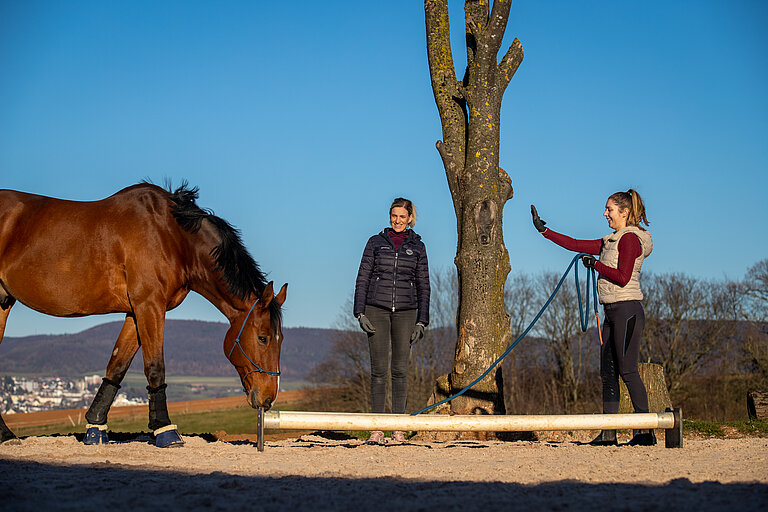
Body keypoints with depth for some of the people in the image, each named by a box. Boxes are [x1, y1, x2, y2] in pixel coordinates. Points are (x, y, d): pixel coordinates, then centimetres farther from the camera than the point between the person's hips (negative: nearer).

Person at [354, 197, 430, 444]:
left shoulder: (417, 247, 8)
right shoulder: (375, 242, 7)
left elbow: (423, 286, 9)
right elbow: (362, 278, 5)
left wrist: (421, 321, 1)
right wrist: (360, 313, -5)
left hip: (405, 312, 1)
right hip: (377, 310, -1)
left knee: (400, 369, 1)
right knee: (378, 369, -2)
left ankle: (398, 428, 8)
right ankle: (376, 429, 2)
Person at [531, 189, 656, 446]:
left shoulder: (630, 238, -9)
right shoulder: (612, 240, 19)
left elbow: (622, 277, -18)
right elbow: (576, 245, 20)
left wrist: (595, 264, -8)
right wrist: (544, 230, 21)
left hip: (627, 311, -9)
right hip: (613, 313, 9)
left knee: (628, 371, -11)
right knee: (608, 373, 6)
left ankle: (646, 432, -7)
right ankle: (608, 433, 9)